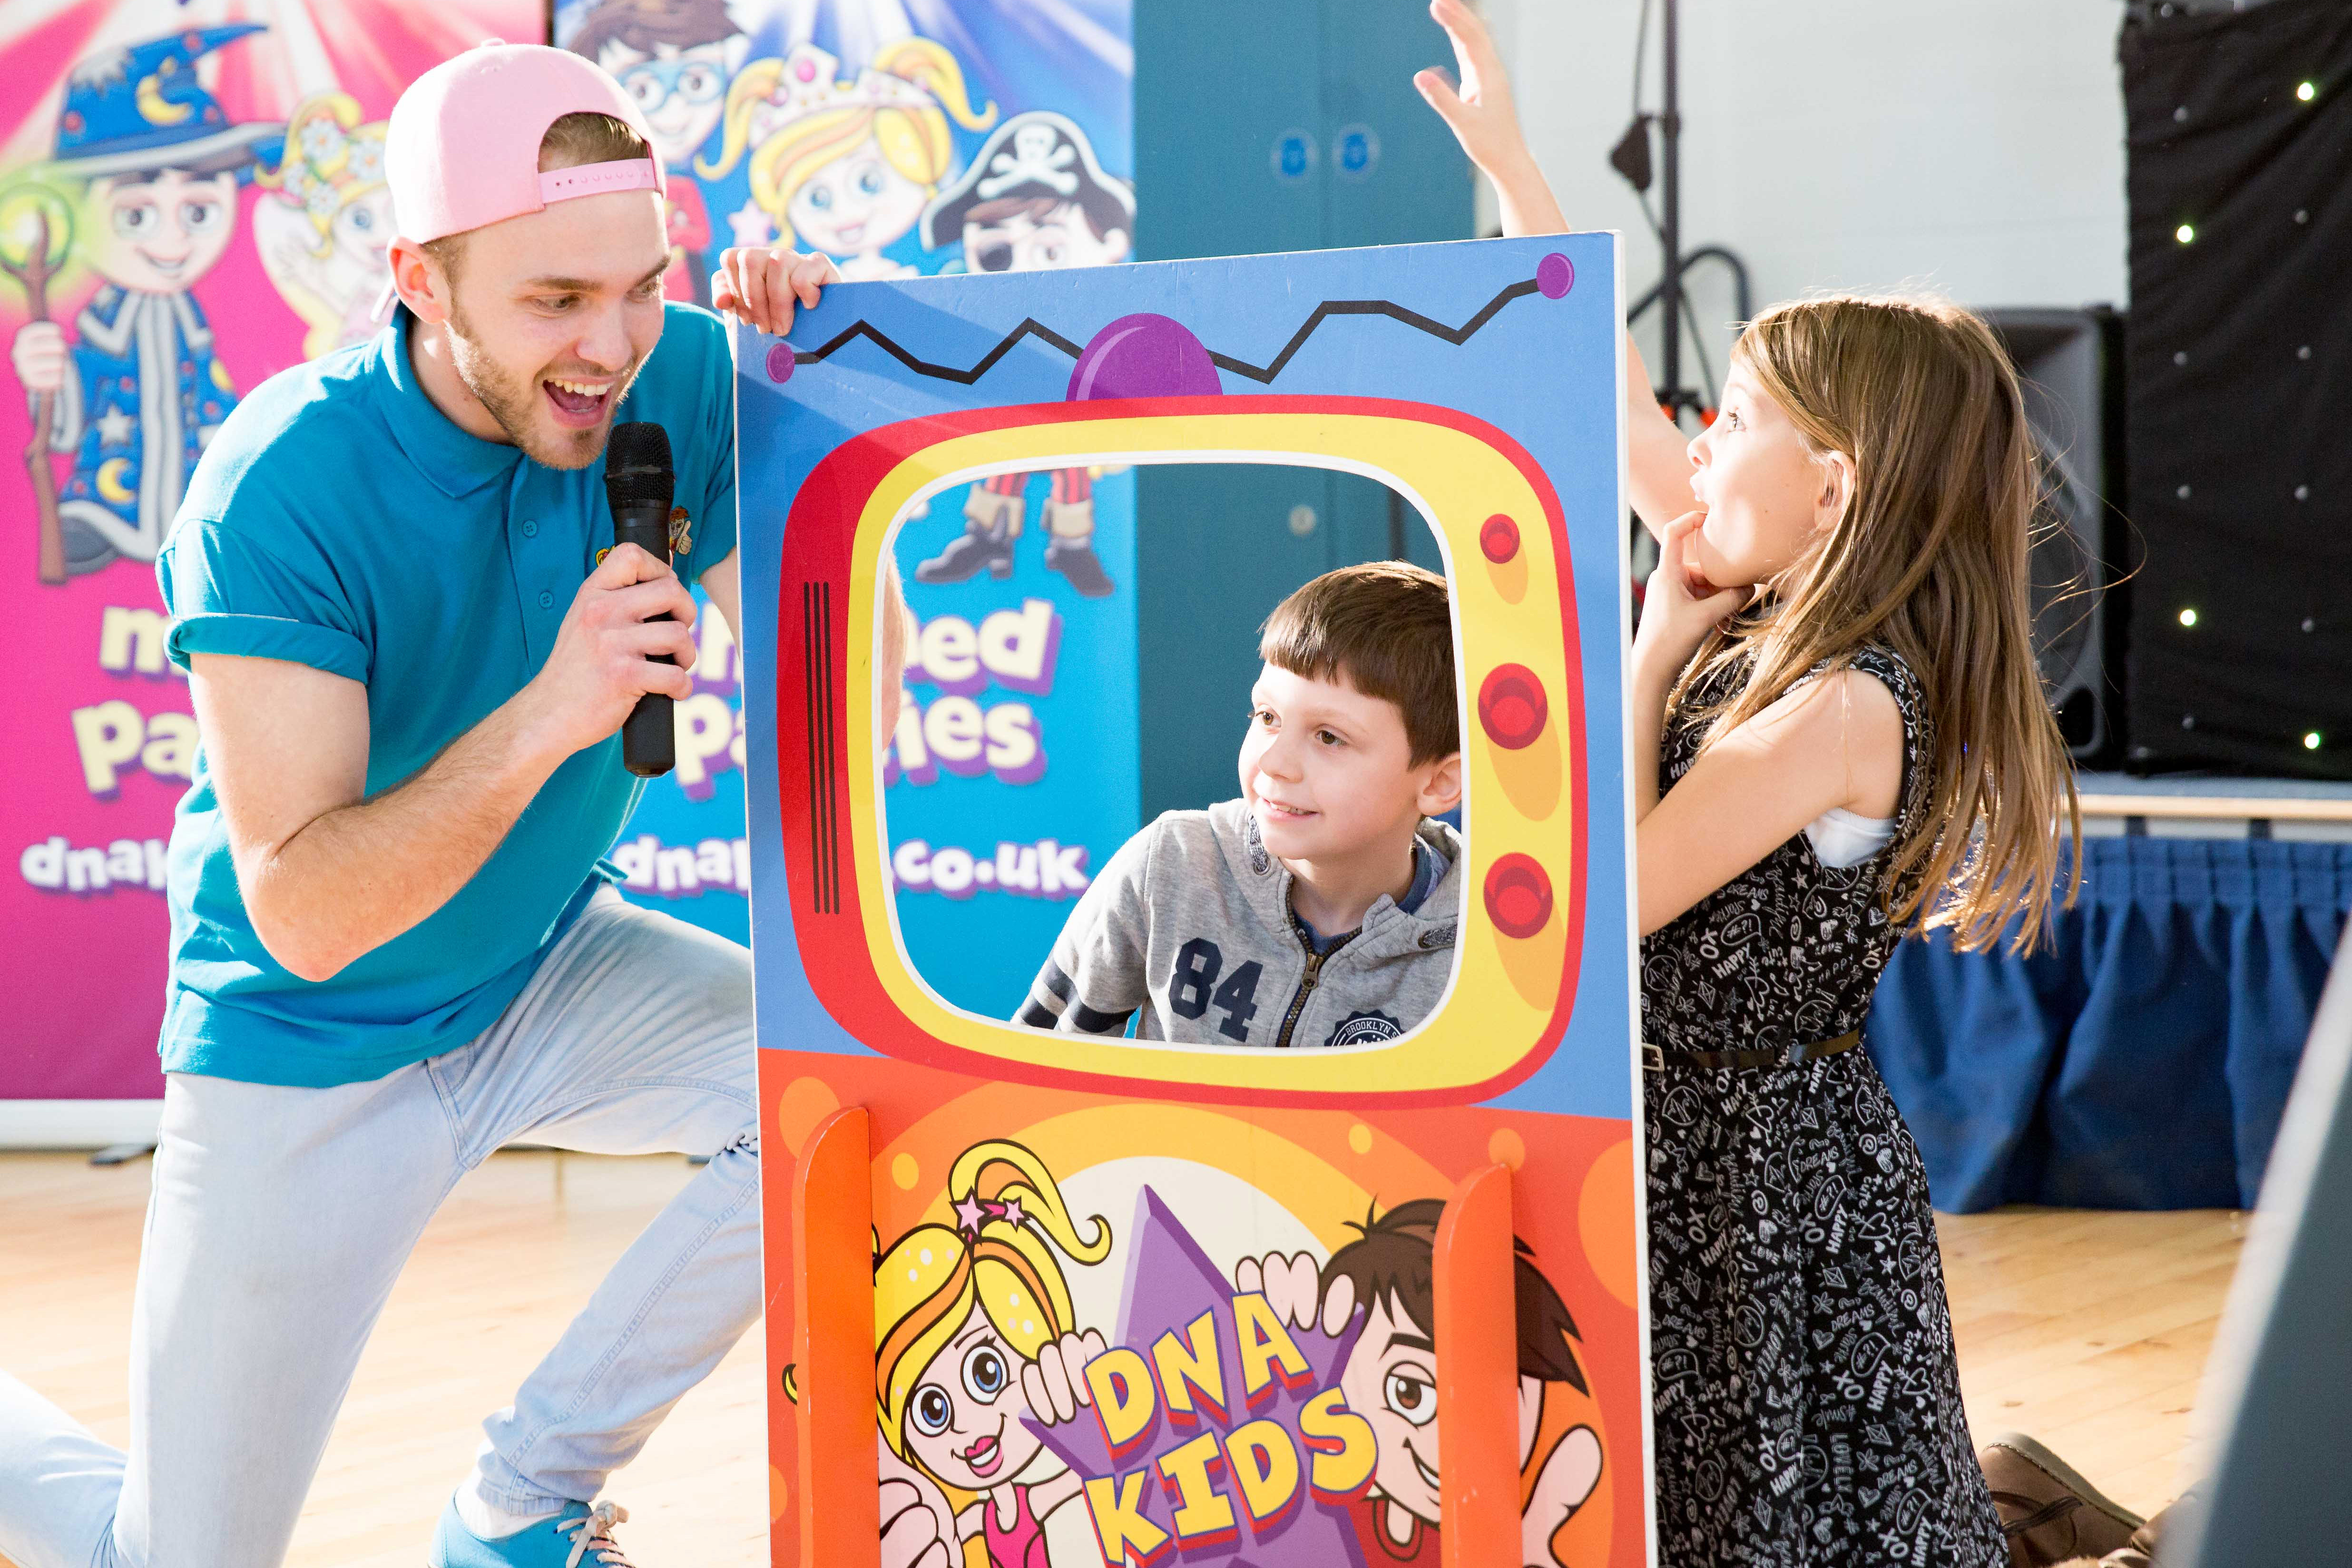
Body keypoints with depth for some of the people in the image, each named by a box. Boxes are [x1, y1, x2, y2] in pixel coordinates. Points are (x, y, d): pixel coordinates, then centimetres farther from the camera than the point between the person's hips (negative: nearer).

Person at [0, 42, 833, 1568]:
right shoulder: (283, 489, -27)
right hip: (312, 1049, -4)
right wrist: (547, 716, -44)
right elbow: (299, 914, -30)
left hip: (549, 977, 4)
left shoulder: (678, 384, -15)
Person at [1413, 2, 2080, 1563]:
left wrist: (1649, 656, -13)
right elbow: (1619, 410, 10)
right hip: (1697, 1145, 8)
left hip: (1773, 1181, -8)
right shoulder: (1778, 625, 2)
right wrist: (1507, 158, 13)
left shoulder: (1845, 705, -22)